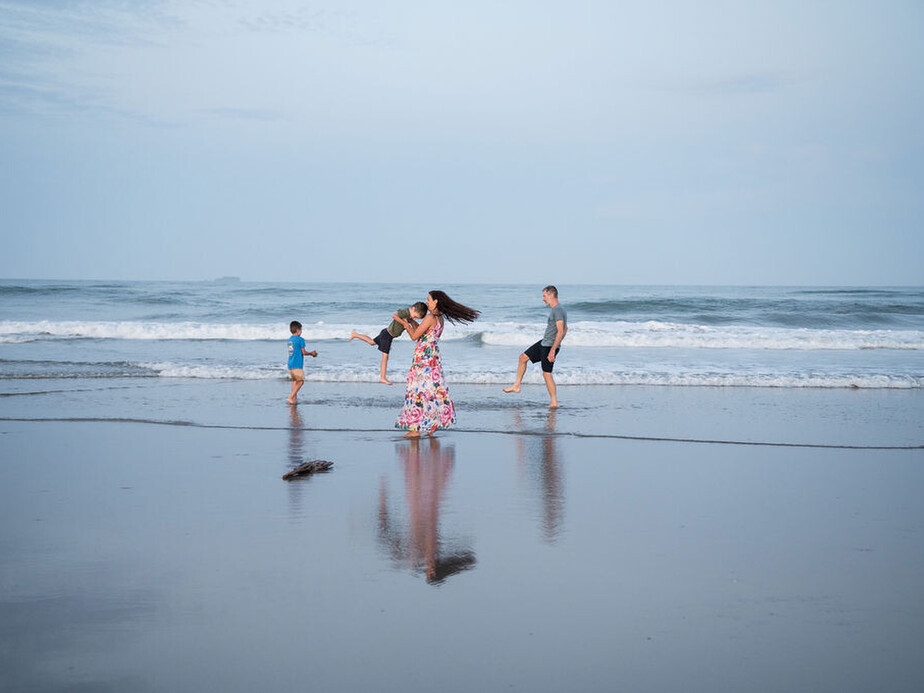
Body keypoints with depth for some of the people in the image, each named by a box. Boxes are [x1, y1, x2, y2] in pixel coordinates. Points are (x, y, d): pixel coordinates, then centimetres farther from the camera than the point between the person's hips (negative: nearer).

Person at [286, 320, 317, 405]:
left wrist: (310, 353, 23)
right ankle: (290, 397, -11)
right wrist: (311, 353, 9)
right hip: (297, 365, -8)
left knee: (294, 381, 15)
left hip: (290, 364, 8)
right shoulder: (300, 340, -11)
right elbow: (304, 352, -10)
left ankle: (295, 399, 13)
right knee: (301, 381, -2)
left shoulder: (290, 339, 14)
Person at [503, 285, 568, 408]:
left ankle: (554, 402, -2)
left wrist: (553, 350, -28)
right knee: (523, 357, 15)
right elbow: (565, 328, 24)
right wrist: (556, 344, 28)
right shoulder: (556, 310, 13)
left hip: (550, 346, -10)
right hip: (543, 343, 10)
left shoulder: (558, 310, -19)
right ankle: (516, 386, 23)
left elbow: (561, 331, -26)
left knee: (547, 373, -7)